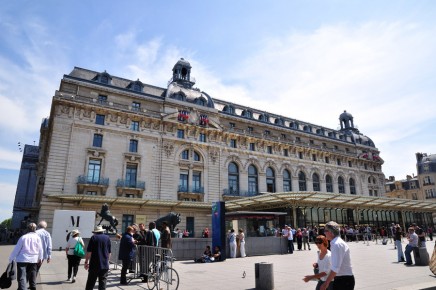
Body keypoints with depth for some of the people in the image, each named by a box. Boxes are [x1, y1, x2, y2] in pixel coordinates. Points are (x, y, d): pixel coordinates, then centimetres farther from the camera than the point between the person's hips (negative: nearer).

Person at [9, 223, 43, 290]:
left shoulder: (23, 237, -5)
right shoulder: (37, 237, -1)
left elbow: (16, 249, -4)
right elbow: (40, 249, 4)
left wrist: (11, 259, 5)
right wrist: (40, 258, 17)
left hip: (22, 259, -3)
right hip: (33, 259, 3)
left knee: (21, 277, -4)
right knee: (32, 274, 22)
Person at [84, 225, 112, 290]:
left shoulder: (93, 237, -4)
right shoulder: (107, 238, 6)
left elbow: (89, 252, -9)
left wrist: (86, 261, 0)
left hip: (94, 264, -2)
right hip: (105, 265, 2)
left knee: (90, 283, 7)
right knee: (102, 283, 6)